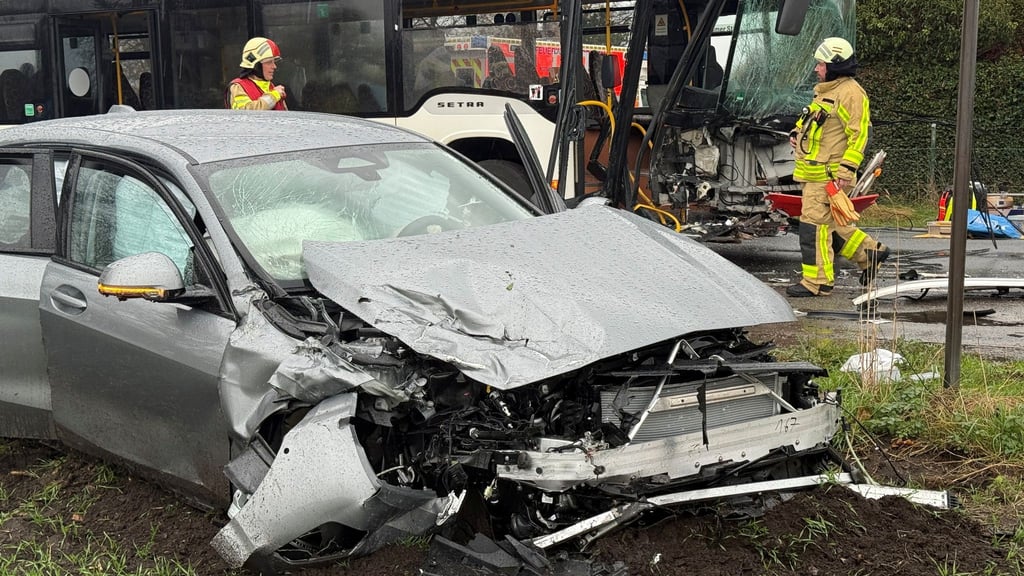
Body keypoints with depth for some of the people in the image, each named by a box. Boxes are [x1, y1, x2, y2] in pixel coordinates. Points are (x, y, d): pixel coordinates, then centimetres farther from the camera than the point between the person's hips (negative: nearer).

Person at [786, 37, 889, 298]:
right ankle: (870, 253, 31)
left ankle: (816, 282, -3)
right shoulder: (826, 91, 19)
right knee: (831, 222, 17)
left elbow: (859, 134, -17)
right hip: (814, 171, 10)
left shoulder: (850, 93, -13)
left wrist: (846, 169, -22)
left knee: (814, 224, -9)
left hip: (828, 174, -10)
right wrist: (798, 133, 12)